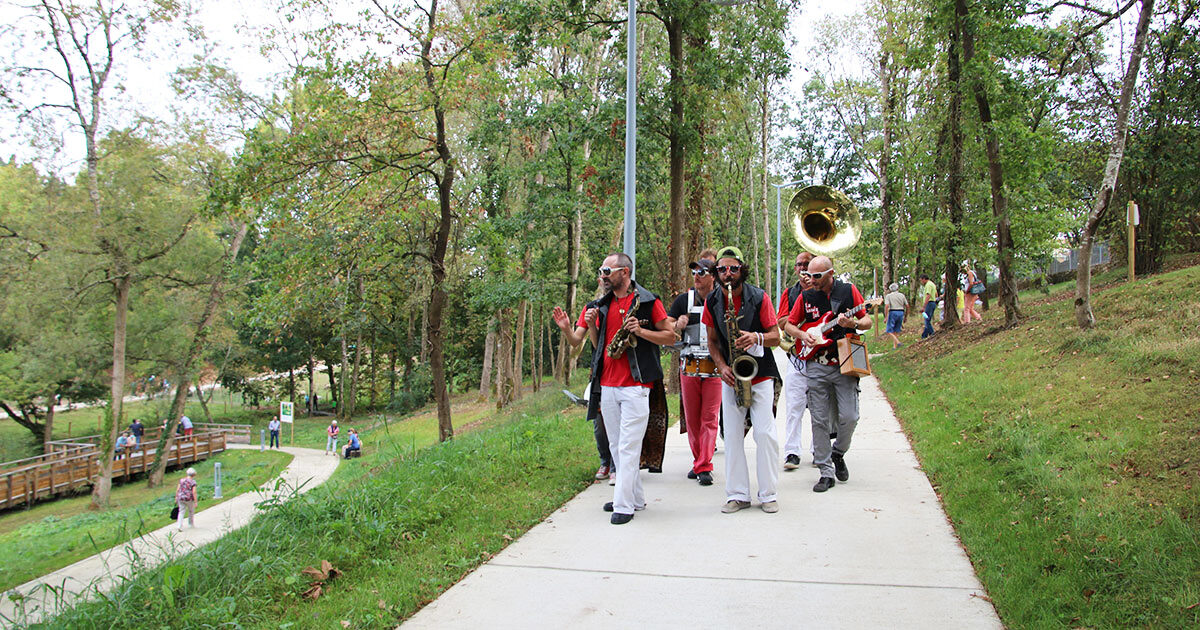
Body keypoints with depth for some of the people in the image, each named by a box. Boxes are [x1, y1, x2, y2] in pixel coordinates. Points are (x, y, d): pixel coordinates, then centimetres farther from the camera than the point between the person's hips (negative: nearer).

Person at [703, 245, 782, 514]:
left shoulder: (760, 298, -7)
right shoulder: (712, 302, 1)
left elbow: (776, 336, -4)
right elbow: (713, 341, 9)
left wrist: (756, 337, -24)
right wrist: (722, 367, -7)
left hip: (760, 375, -3)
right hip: (731, 377, 3)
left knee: (765, 434, -7)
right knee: (732, 436, 3)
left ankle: (768, 494, 6)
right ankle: (737, 495, 11)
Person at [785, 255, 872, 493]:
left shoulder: (849, 291, 2)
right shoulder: (806, 297, 6)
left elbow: (867, 322, 5)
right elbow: (789, 324, 14)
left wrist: (852, 323, -17)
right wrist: (801, 334, -7)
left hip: (844, 365, -1)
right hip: (816, 366, 1)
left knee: (849, 417, -7)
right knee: (820, 420, 1)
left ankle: (838, 453, 23)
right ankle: (826, 471, 10)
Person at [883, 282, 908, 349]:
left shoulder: (888, 296, 1)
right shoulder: (902, 295, 12)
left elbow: (887, 306, -13)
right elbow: (907, 306, 10)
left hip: (893, 313, -4)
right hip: (901, 313, 4)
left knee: (889, 331, -1)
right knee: (895, 331, 13)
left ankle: (898, 342, -20)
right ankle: (894, 346, 6)